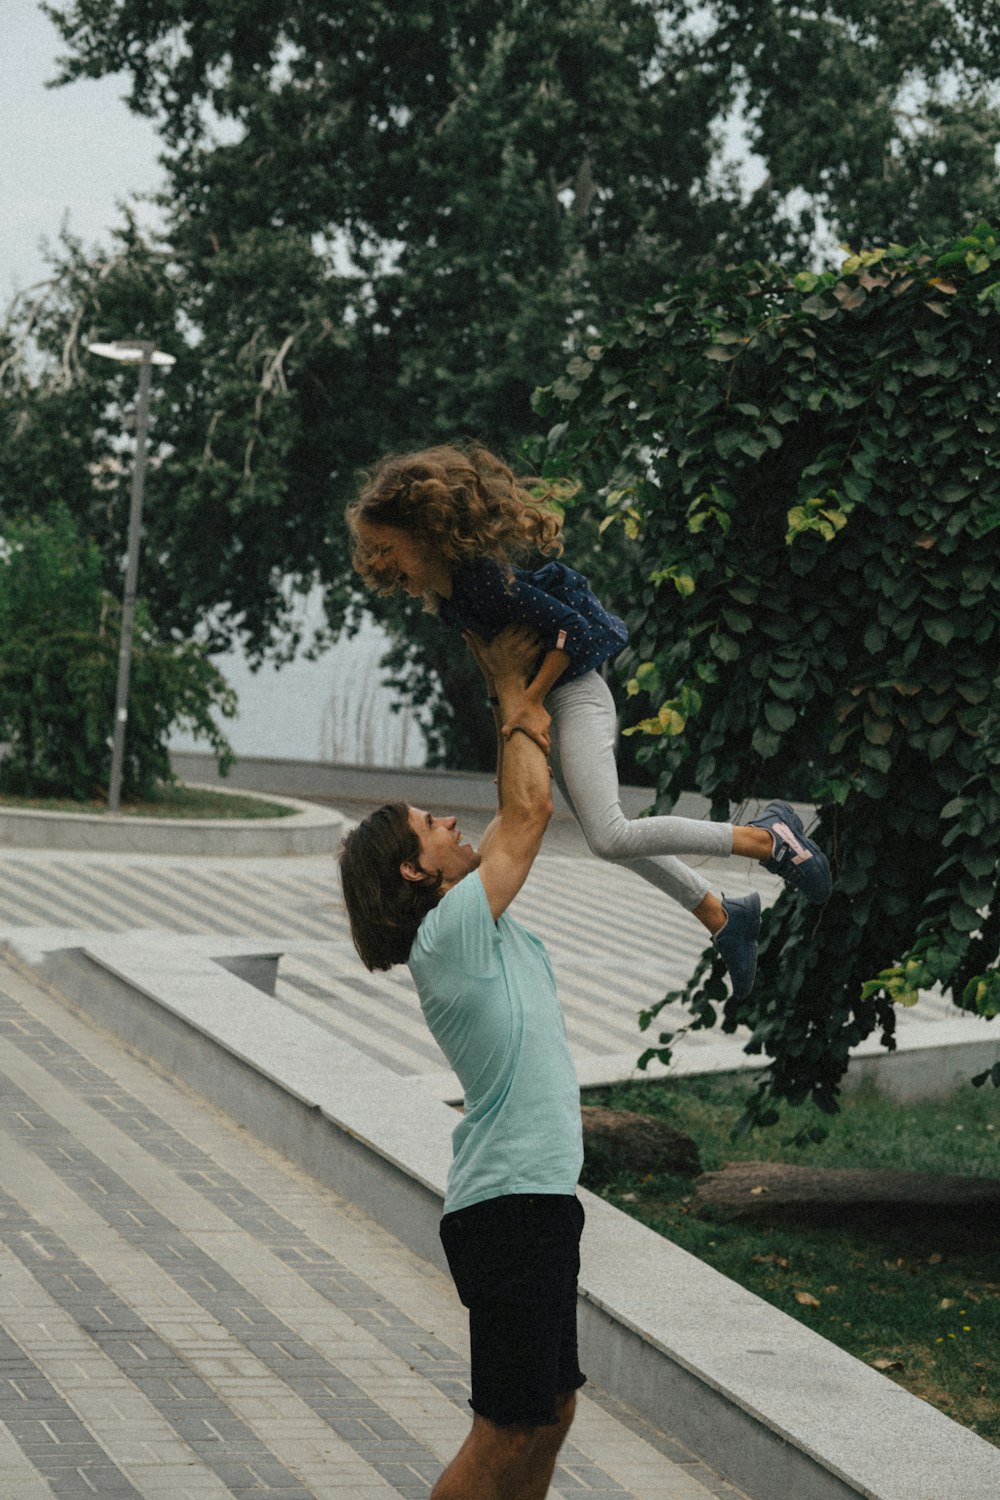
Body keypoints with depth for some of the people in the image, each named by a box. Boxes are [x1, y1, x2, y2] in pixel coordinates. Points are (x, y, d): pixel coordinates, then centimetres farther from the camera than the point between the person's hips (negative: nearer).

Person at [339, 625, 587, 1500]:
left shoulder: (476, 923, 13)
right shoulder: (451, 933, -13)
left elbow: (518, 814, 21)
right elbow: (528, 810, -14)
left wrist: (515, 686, 15)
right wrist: (513, 690, -3)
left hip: (536, 1200, 10)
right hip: (511, 1204, -10)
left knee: (551, 1409, 15)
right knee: (508, 1429, -7)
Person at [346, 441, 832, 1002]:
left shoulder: (479, 574, -26)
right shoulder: (439, 583, 2)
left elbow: (570, 629, -26)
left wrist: (530, 701, -23)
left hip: (571, 694, -10)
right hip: (544, 701, 10)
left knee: (611, 837, -20)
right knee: (611, 833, 18)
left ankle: (767, 838, -9)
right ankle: (723, 917, 30)